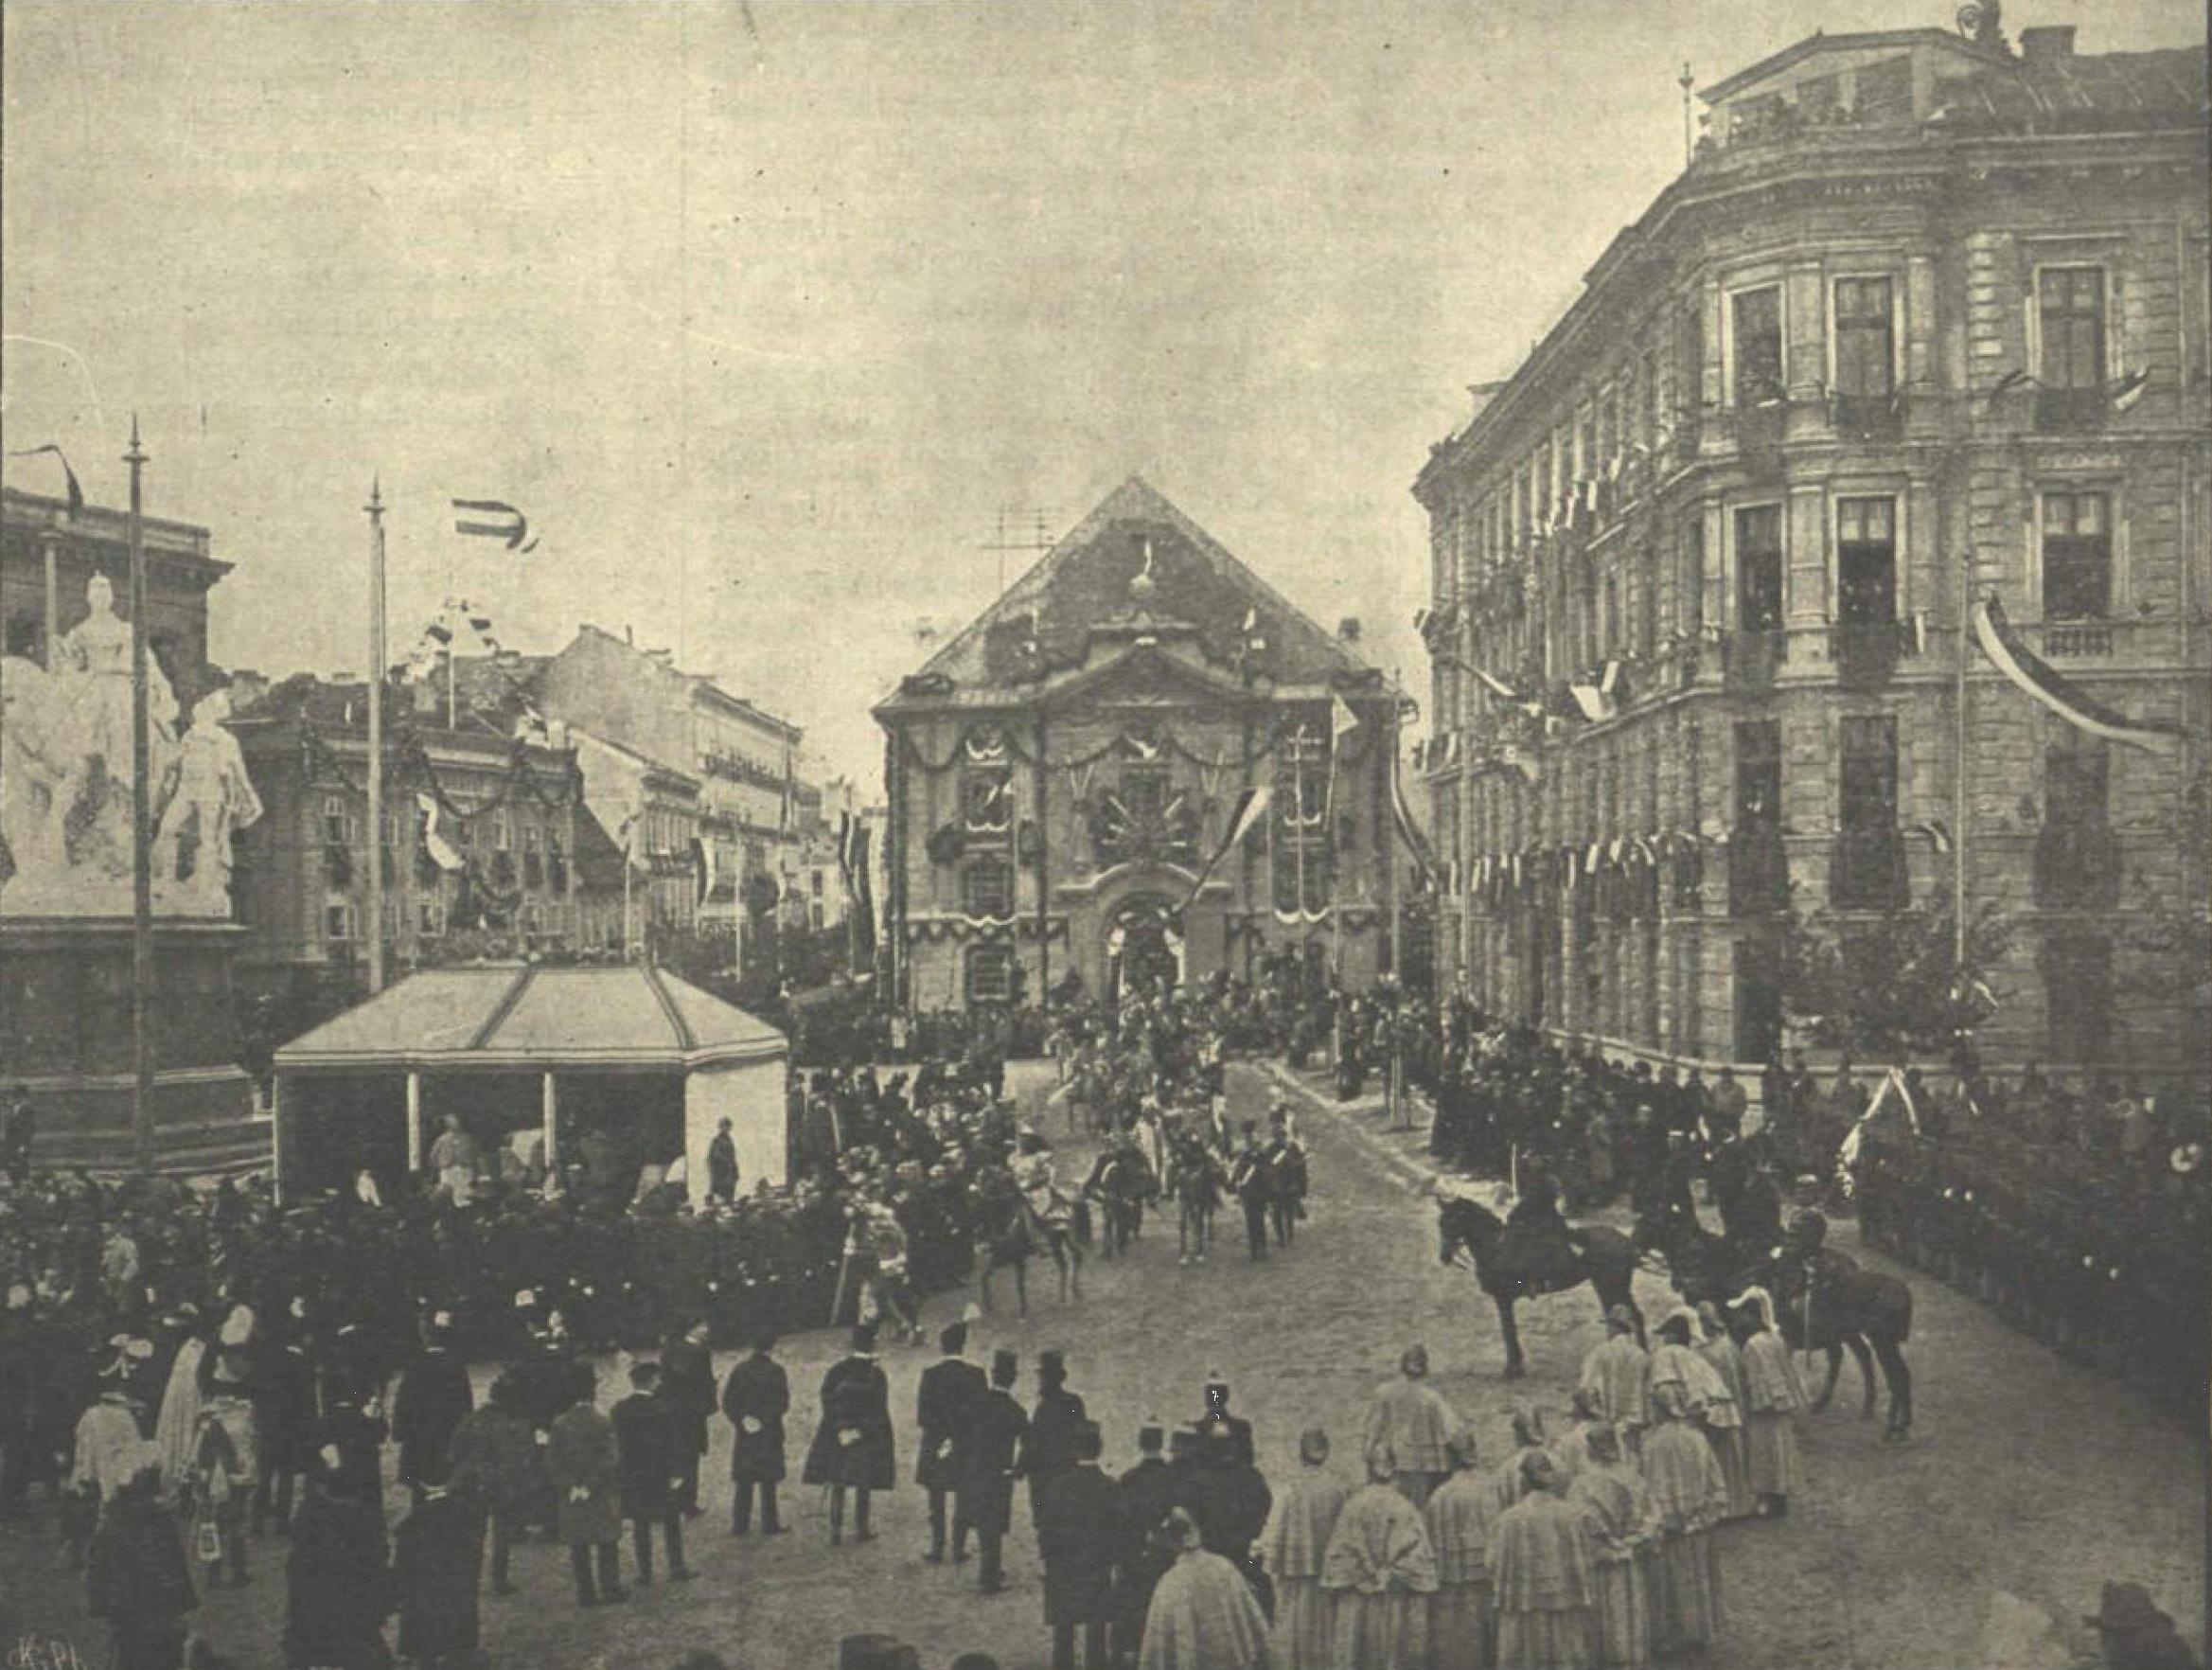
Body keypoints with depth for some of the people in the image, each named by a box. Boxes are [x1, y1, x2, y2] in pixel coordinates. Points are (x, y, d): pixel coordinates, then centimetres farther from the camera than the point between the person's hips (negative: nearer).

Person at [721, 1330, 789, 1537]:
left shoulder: (739, 1370, -1)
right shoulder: (776, 1371, -10)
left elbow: (728, 1401, -3)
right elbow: (782, 1403, -14)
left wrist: (742, 1419, -5)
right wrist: (765, 1418, -8)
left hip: (743, 1433, 3)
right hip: (769, 1434, -3)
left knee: (743, 1481, 11)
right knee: (768, 1482, 6)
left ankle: (739, 1525, 14)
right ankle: (769, 1525, 10)